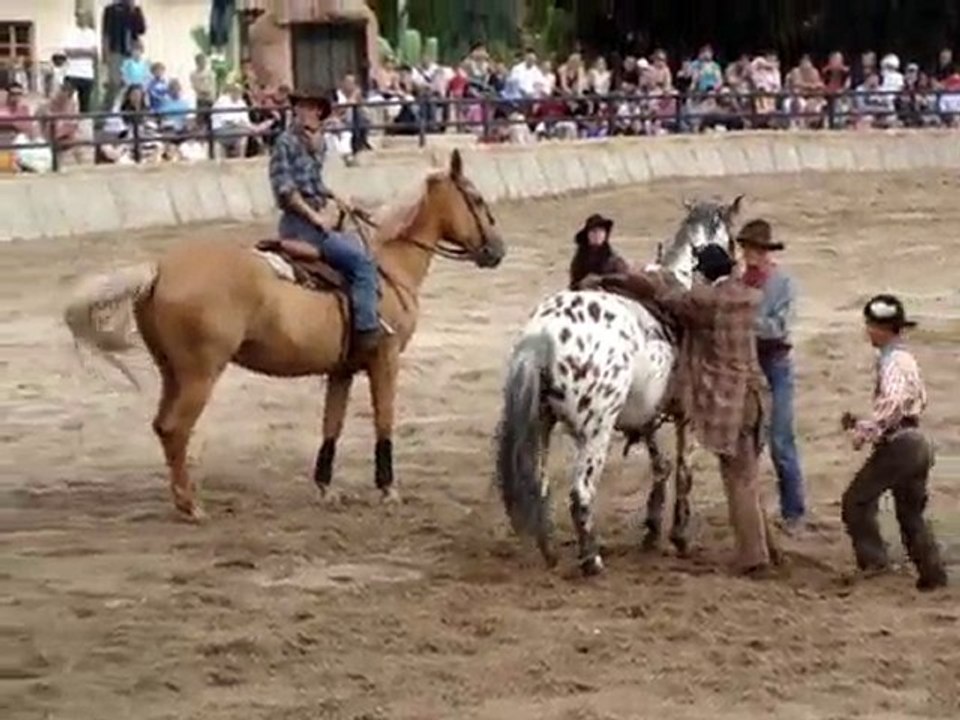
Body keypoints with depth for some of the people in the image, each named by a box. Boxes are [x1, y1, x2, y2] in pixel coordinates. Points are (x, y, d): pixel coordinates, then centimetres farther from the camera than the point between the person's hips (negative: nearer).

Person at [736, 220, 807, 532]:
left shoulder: (784, 283, -7)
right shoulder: (740, 282, 2)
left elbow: (779, 326, -18)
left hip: (775, 366, -4)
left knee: (780, 444, -2)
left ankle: (793, 511, 7)